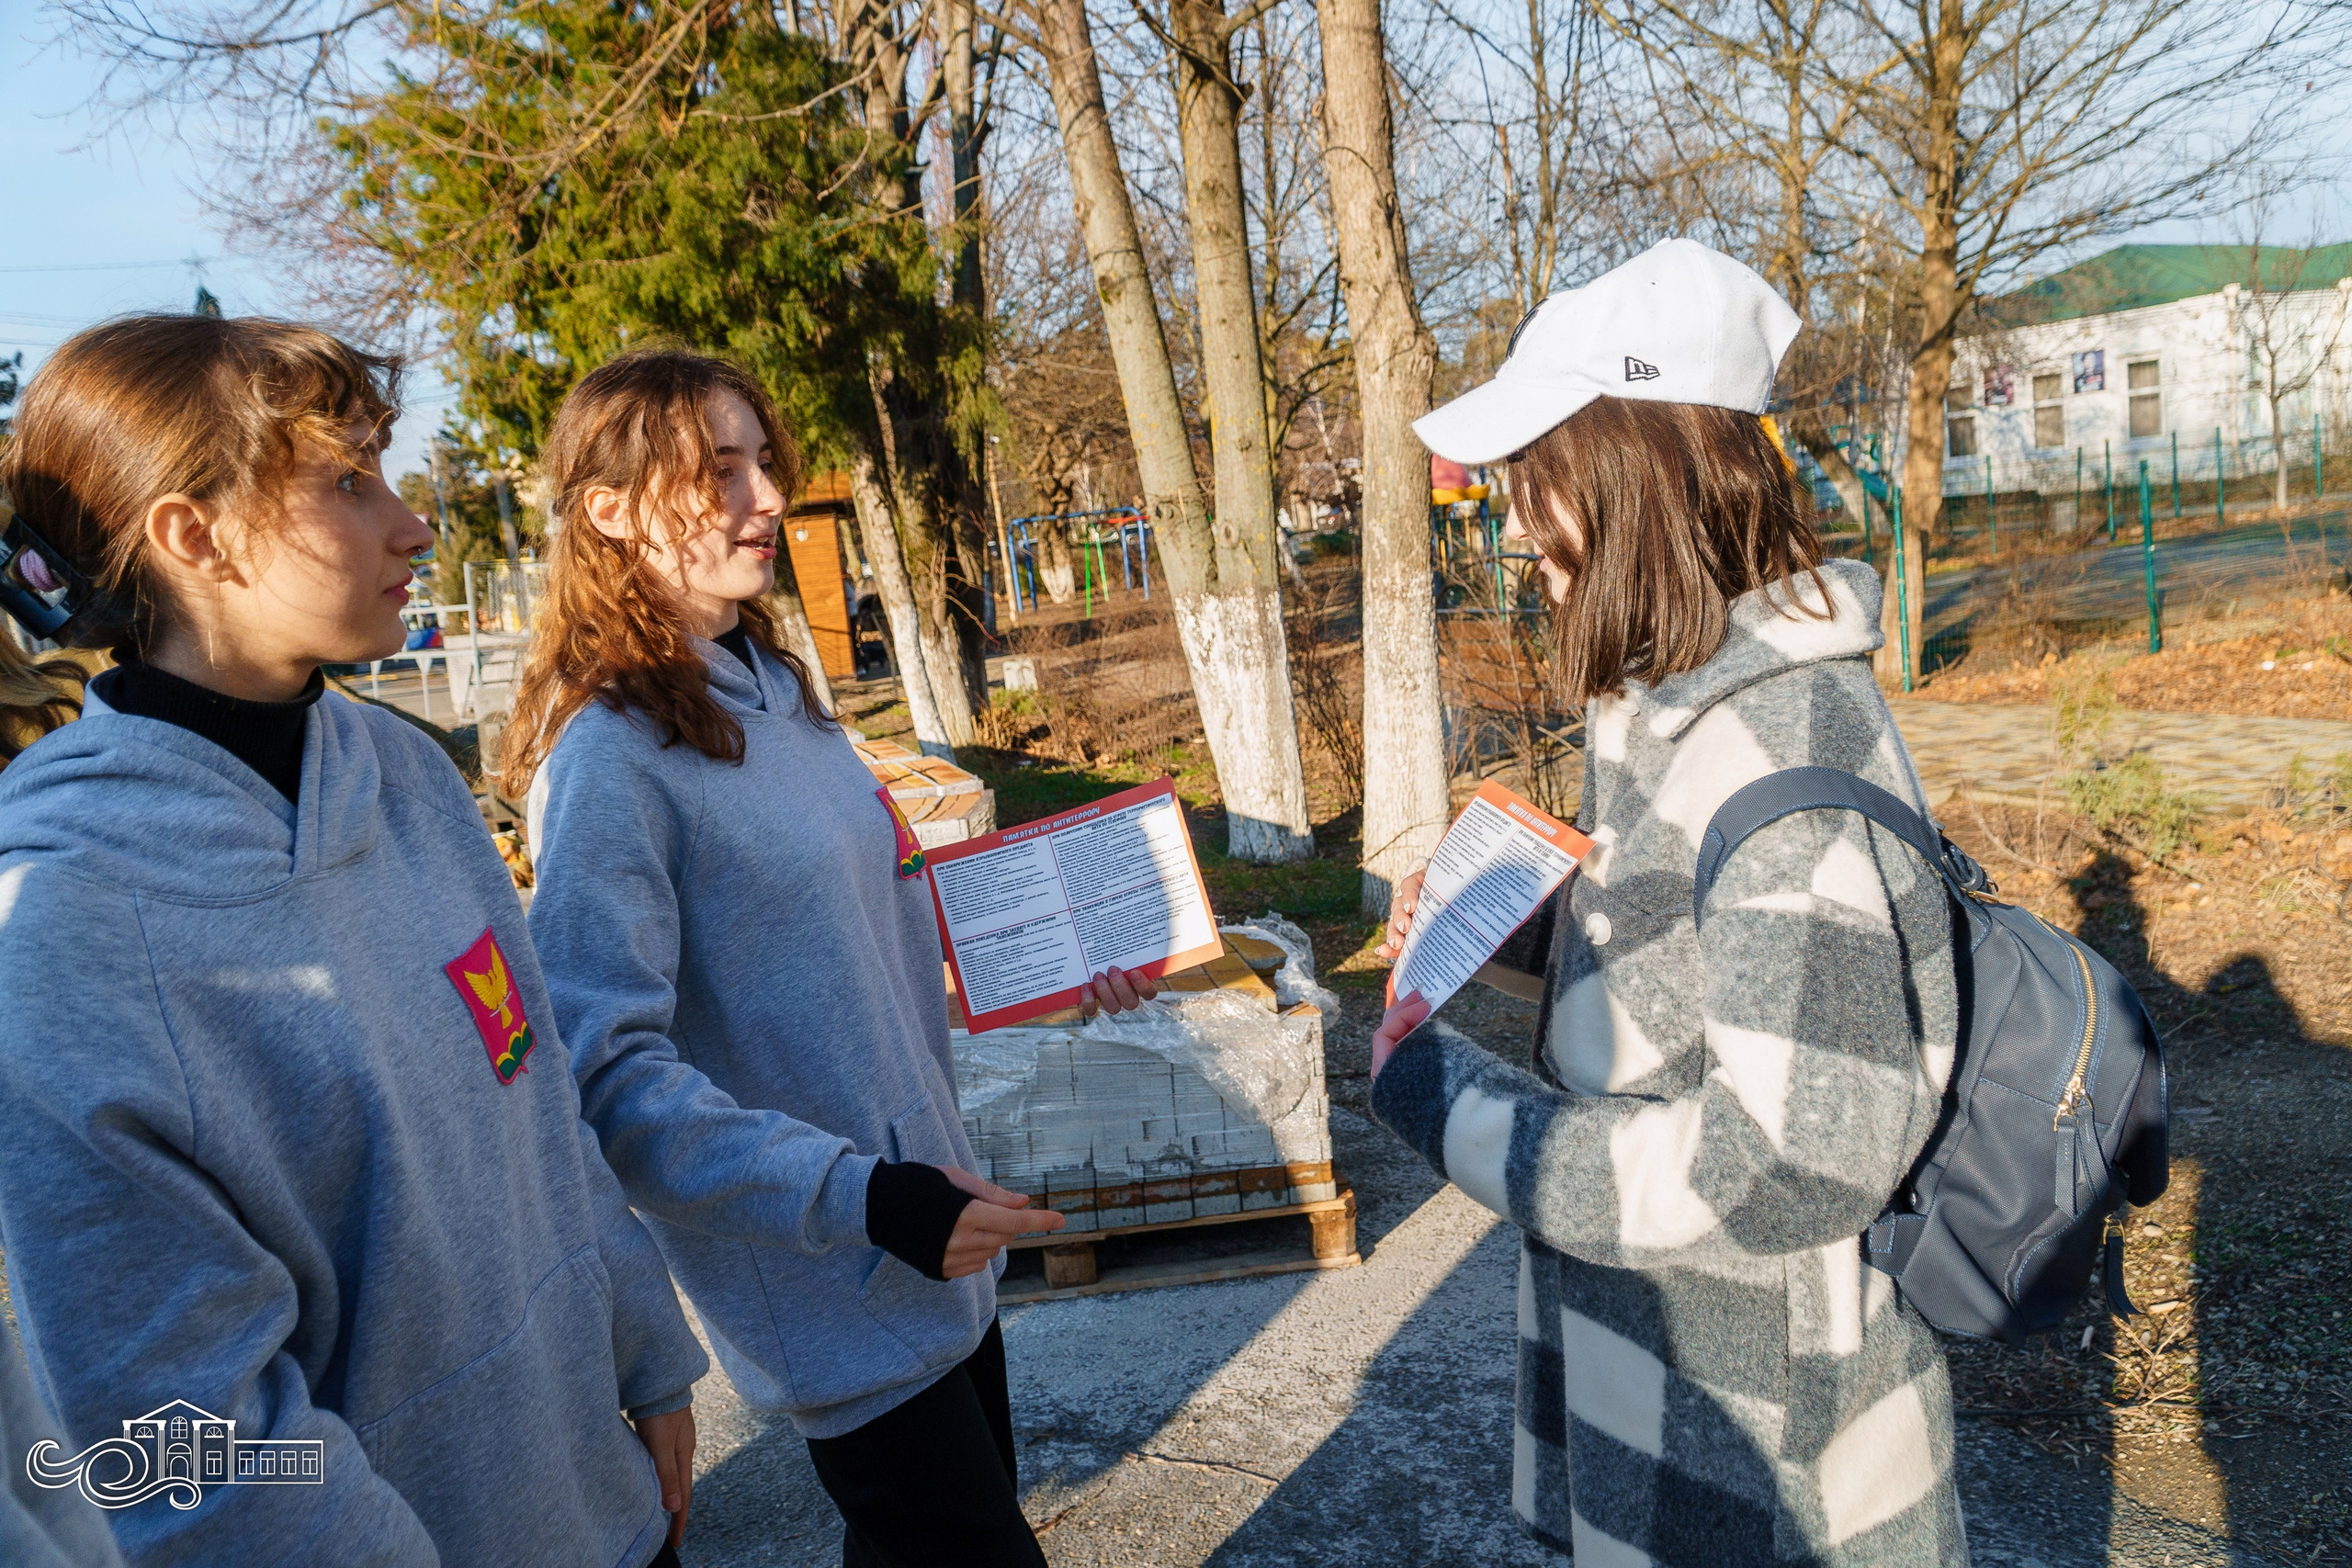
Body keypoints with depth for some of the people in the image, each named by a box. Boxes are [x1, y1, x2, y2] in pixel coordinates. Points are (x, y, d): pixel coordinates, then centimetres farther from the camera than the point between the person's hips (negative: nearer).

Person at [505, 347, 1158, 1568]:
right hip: (835, 1293, -8)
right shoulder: (609, 756, -20)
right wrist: (863, 1198, -27)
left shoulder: (776, 686, 5)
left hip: (938, 1230, 8)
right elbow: (609, 1074, -23)